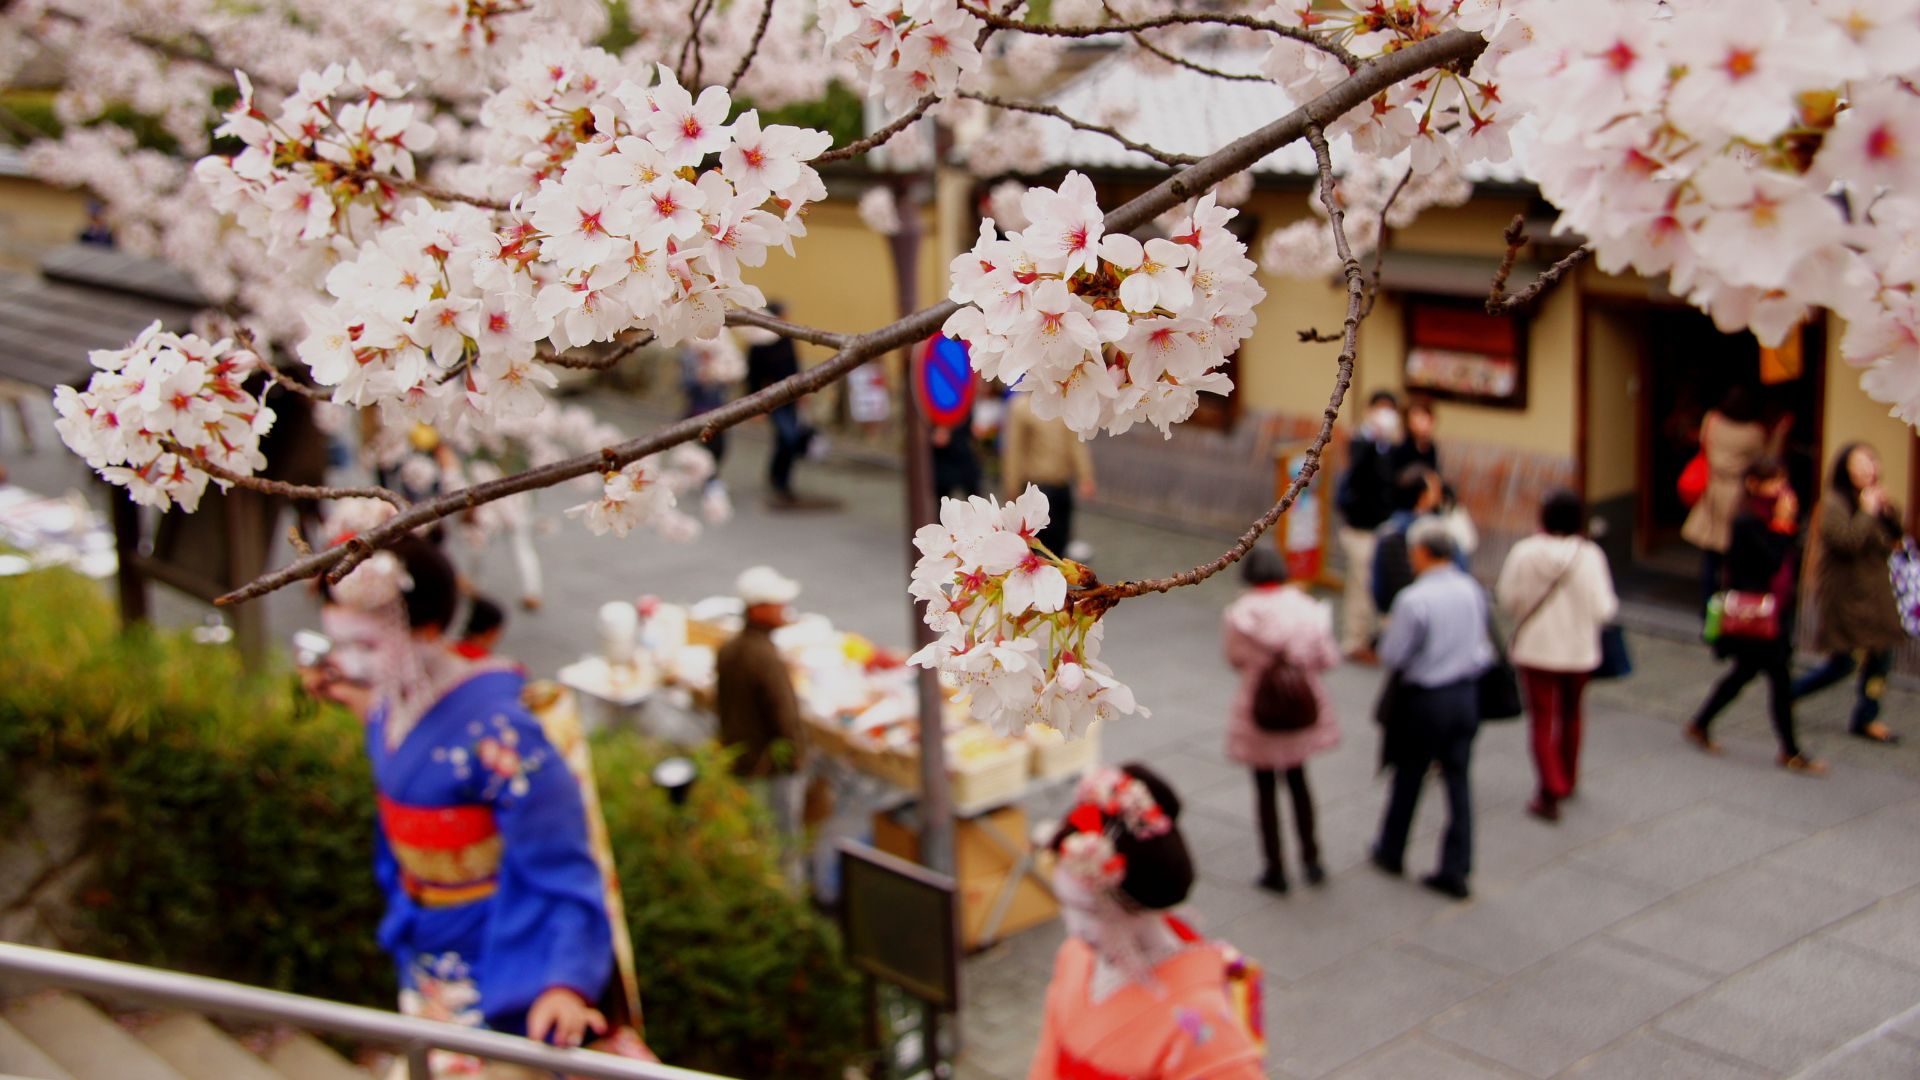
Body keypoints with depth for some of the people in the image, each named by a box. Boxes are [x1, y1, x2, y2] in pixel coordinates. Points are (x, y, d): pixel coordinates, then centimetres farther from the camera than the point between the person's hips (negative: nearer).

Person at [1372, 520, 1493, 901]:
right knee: (1458, 780, 9)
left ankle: (1391, 852, 31)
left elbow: (1392, 655, -15)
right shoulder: (1472, 590, -1)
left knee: (1408, 777, 13)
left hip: (1424, 699, -5)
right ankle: (1456, 869, 10)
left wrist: (1389, 630, 4)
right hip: (1466, 695, 5)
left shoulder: (1413, 600, -22)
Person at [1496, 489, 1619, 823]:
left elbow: (1507, 599, -6)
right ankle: (1567, 779, 38)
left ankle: (1550, 792, -5)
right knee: (1570, 715, 22)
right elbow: (1602, 609, -16)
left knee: (1542, 720, 6)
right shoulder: (1589, 555, -16)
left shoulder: (1524, 552, -14)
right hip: (1578, 649, 1)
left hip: (1535, 648, -1)